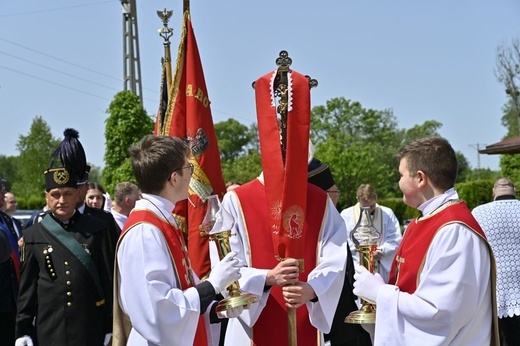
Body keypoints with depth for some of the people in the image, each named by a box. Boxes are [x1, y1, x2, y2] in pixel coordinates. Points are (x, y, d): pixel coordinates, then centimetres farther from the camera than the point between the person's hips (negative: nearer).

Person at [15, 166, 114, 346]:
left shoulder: (96, 229, 1)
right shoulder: (33, 235, 3)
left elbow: (107, 279, 2)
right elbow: (27, 286, 5)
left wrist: (110, 327, 0)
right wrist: (23, 330, 2)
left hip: (90, 328, -1)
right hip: (48, 330, 1)